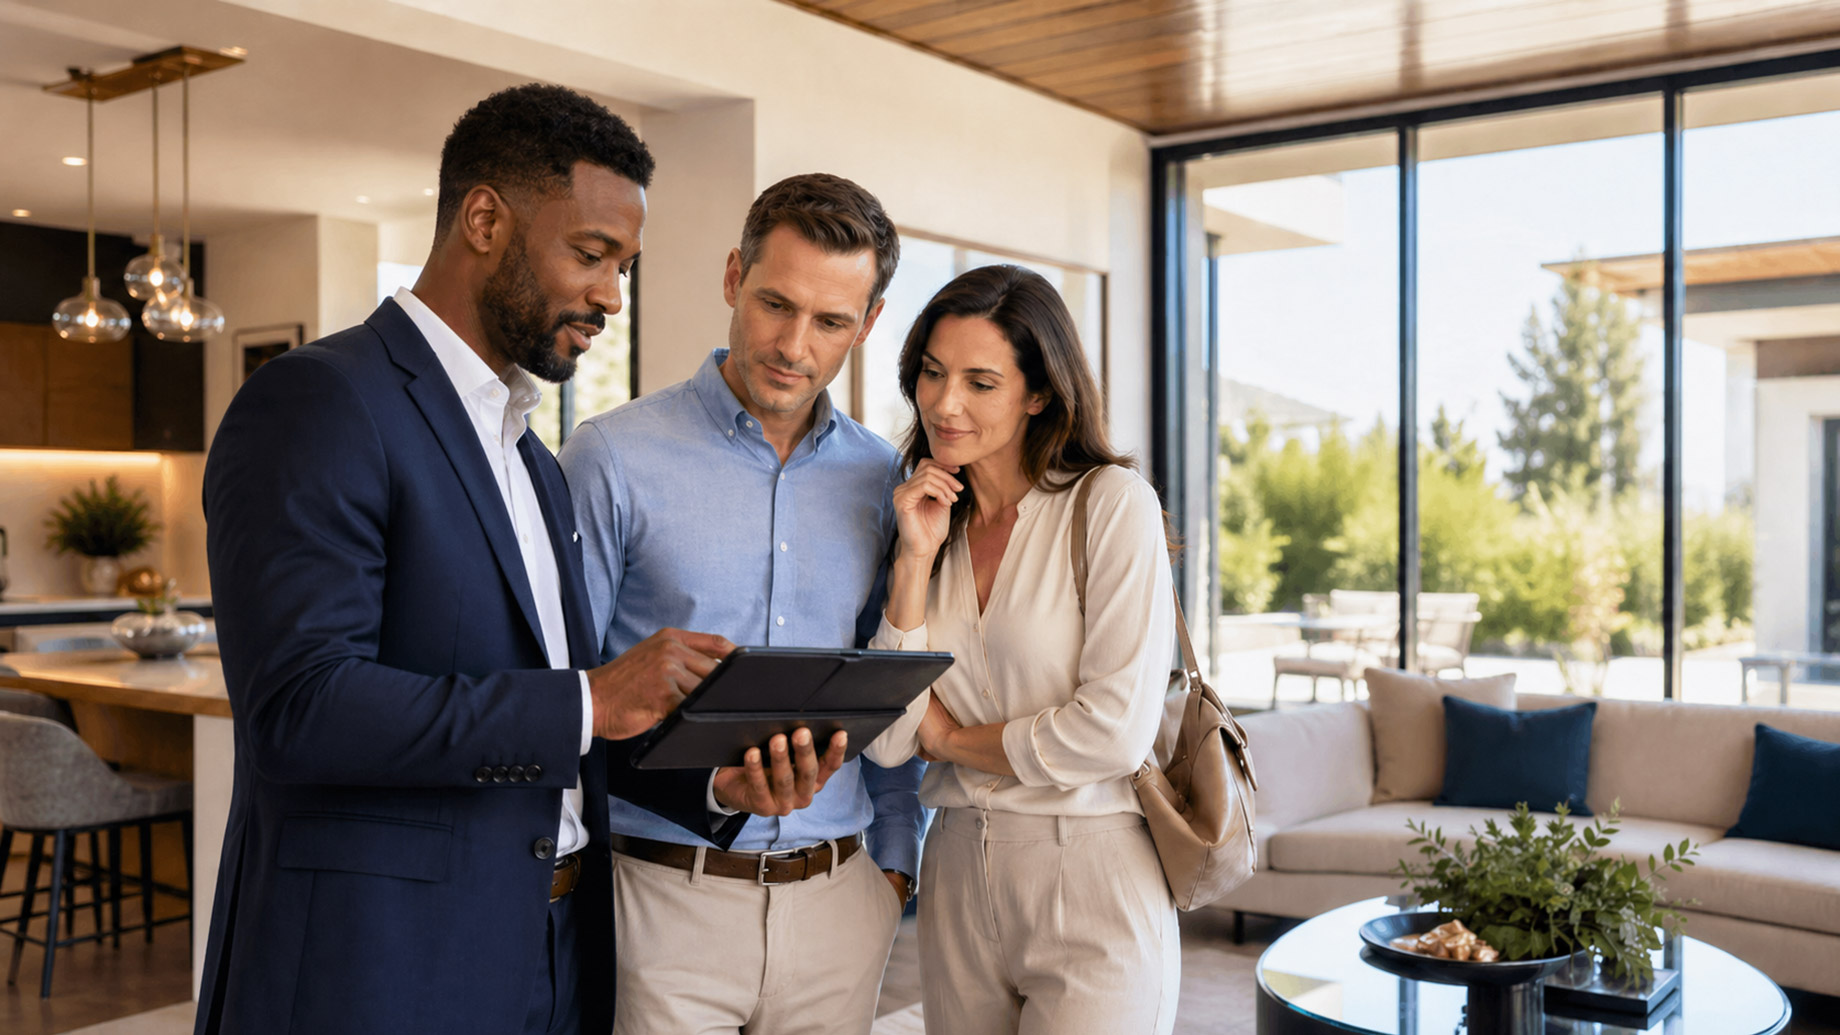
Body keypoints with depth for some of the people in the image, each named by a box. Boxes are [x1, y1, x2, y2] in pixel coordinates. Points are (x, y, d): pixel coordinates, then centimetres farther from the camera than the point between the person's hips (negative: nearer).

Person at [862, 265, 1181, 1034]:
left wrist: (948, 737, -3)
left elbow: (1115, 731, -16)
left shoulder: (1112, 503, -9)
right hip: (956, 881, 5)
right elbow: (885, 738, -1)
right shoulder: (929, 522, 7)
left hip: (1091, 890, -4)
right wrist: (917, 557, -7)